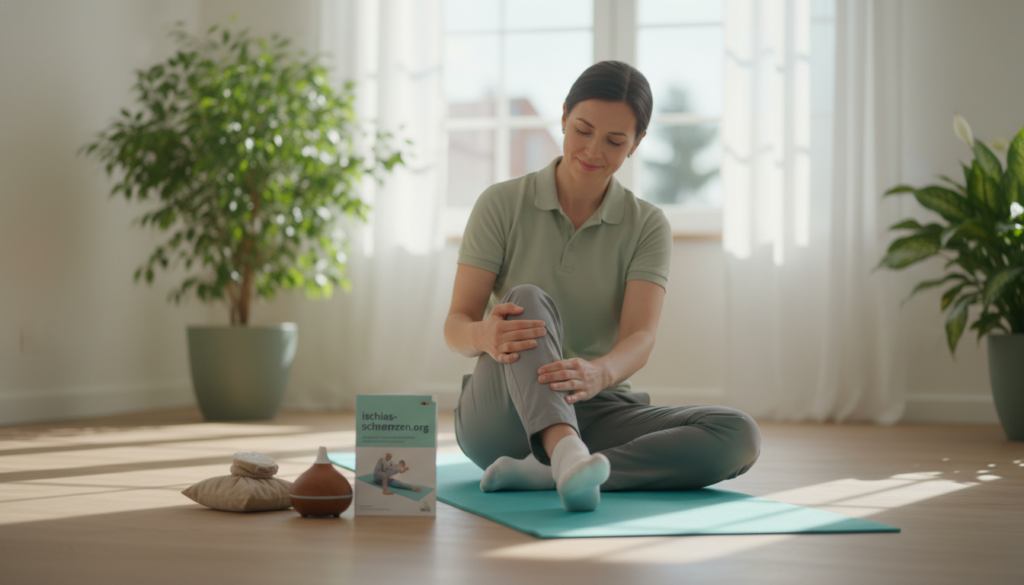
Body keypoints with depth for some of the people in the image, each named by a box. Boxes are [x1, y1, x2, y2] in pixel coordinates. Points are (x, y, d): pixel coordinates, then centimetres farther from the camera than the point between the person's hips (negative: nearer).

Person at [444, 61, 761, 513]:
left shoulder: (647, 226, 2)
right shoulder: (502, 204, -2)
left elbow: (640, 338, -14)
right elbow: (456, 325, -9)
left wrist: (597, 374, -38)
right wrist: (485, 335, -35)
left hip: (596, 413, 2)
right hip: (500, 416, -2)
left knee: (739, 436, -23)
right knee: (528, 301, -32)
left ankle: (543, 472, -34)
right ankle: (568, 458, -56)